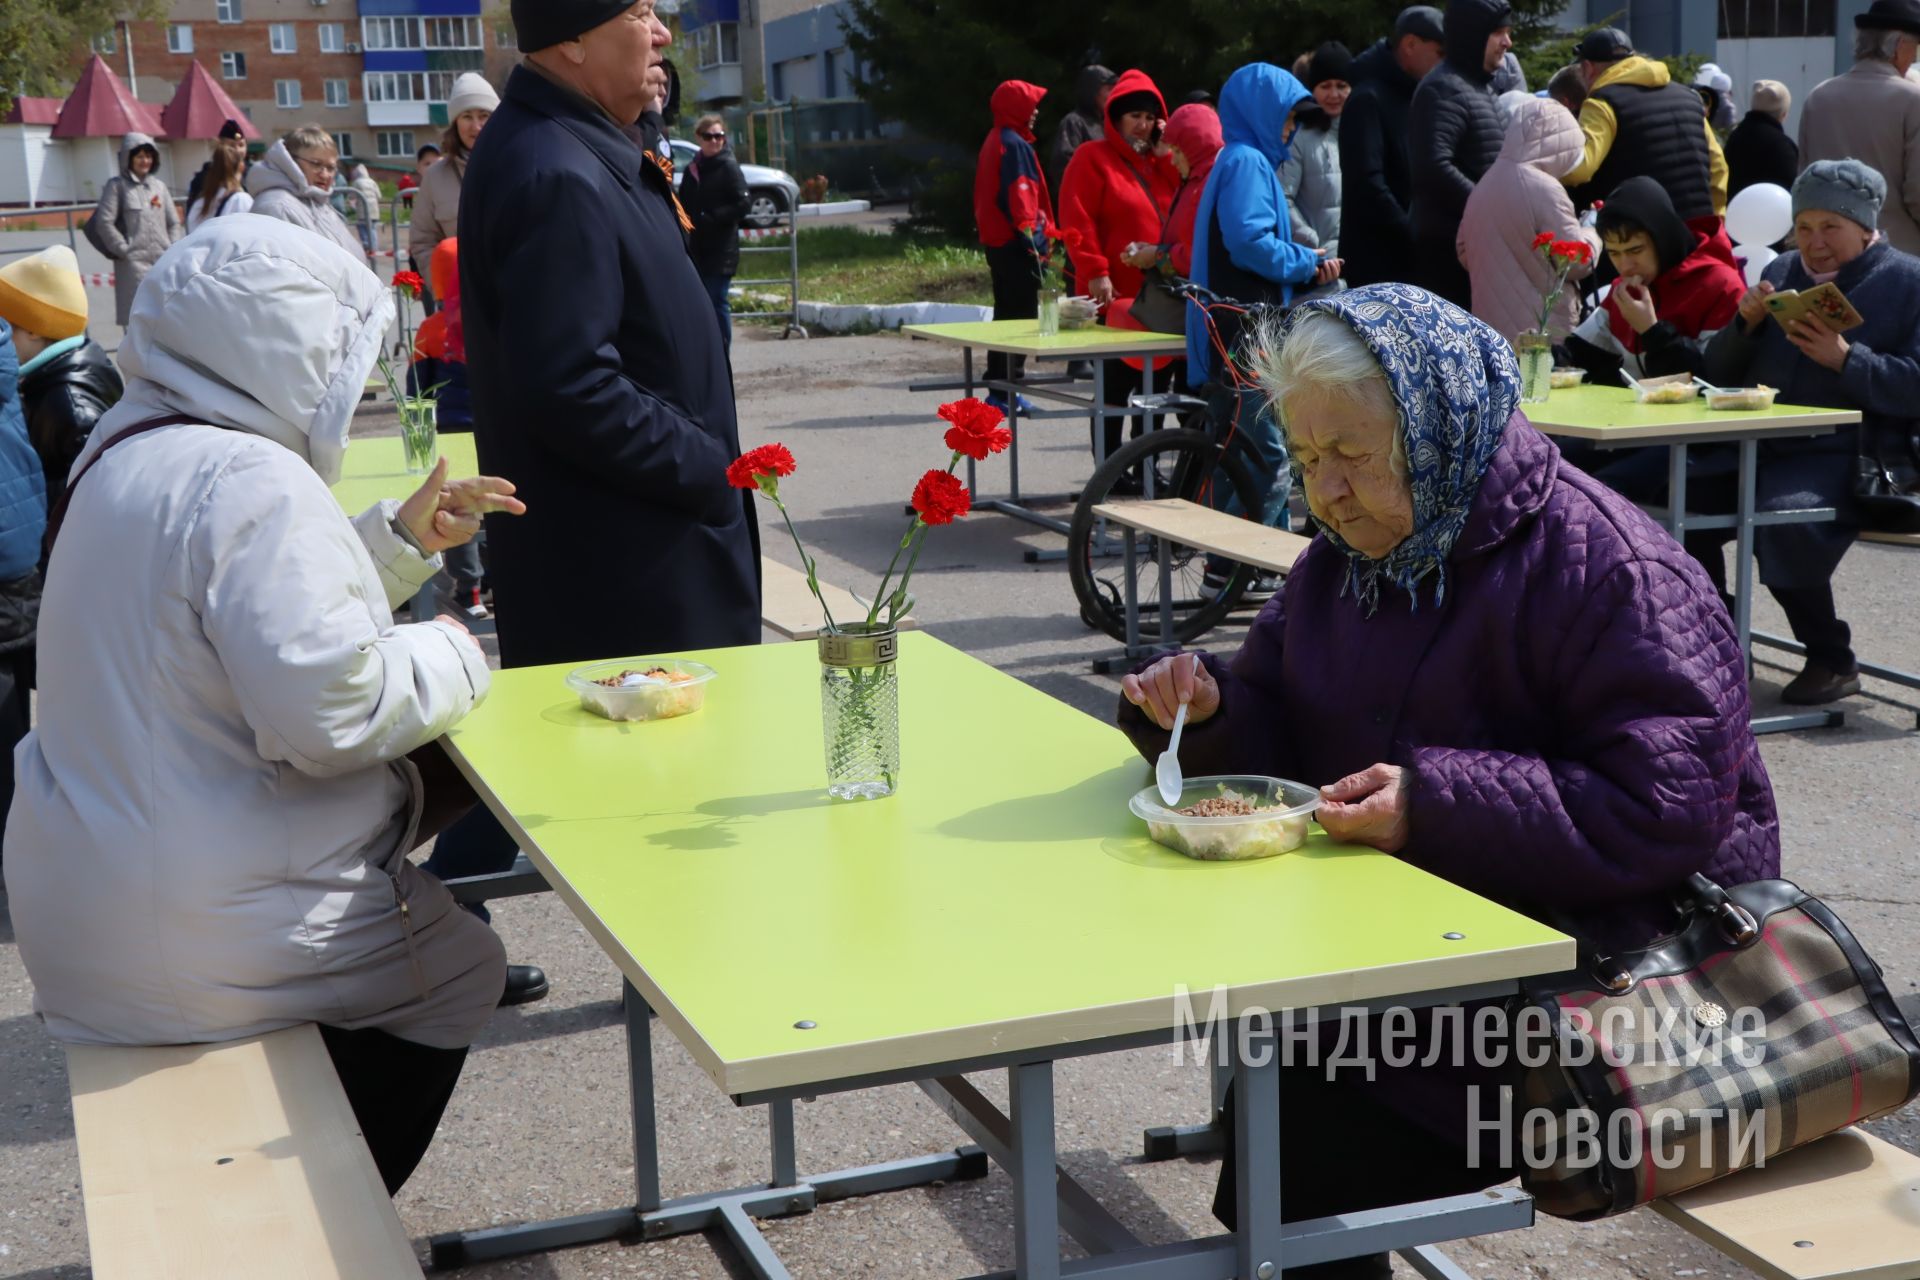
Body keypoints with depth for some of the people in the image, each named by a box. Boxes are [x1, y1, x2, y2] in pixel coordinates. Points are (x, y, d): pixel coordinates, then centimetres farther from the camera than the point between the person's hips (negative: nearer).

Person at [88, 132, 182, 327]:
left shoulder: (159, 186, 15)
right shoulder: (117, 185, 0)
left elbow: (174, 223, 18)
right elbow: (104, 223, -6)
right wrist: (124, 250, -8)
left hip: (164, 261, 5)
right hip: (134, 262, -5)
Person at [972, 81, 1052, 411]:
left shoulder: (994, 142, 17)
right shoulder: (1015, 145, -14)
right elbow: (1019, 195, -21)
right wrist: (1033, 236, -21)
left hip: (996, 240, 10)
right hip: (1016, 244, -10)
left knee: (1007, 313, 16)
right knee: (1021, 317, -8)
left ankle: (999, 385, 21)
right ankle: (1005, 390, -9)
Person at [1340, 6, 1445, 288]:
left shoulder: (1418, 96, 16)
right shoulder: (1369, 99, -10)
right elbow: (1367, 184, -19)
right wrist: (1415, 238, -19)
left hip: (1414, 256, 8)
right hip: (1379, 260, -8)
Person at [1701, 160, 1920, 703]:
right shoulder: (1782, 272, 20)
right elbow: (1720, 373, 19)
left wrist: (1845, 358, -19)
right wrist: (1746, 323, 0)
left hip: (1847, 454, -6)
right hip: (1761, 445, 6)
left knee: (1782, 518, -33)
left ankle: (1833, 662, -13)